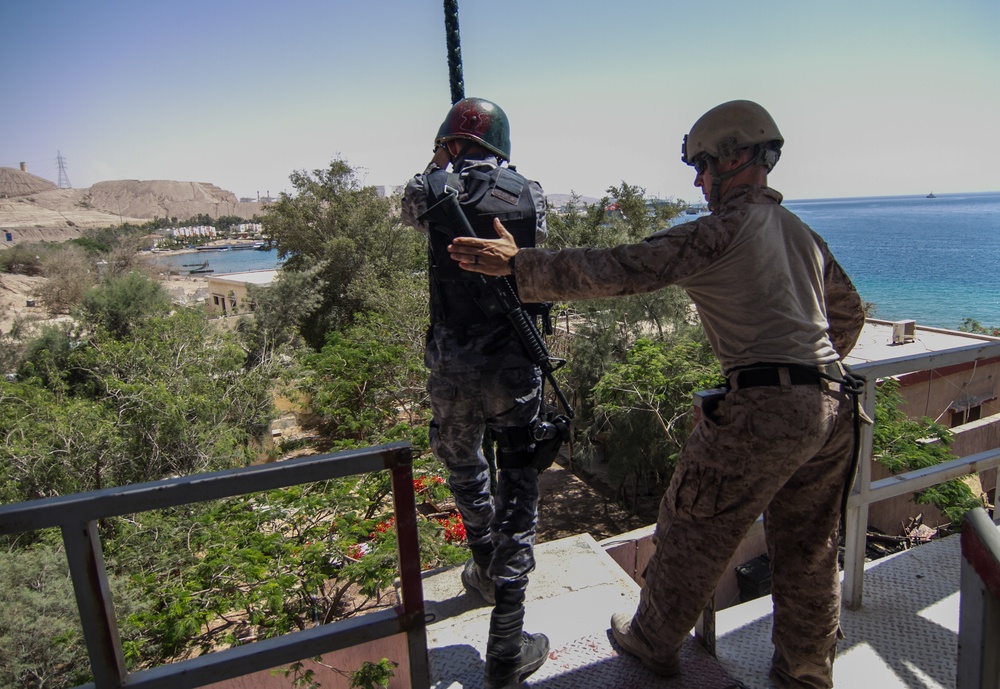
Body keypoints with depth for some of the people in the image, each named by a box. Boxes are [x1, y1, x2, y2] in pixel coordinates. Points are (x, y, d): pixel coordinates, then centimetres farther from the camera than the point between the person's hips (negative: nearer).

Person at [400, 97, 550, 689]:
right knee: (518, 492, 10)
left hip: (453, 370, 0)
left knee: (466, 473, 25)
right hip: (516, 370, 0)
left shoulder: (432, 189, -4)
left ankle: (485, 574, 48)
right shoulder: (530, 194, 1)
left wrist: (440, 166, 36)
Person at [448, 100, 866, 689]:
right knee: (809, 553, 20)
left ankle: (654, 641, 31)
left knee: (693, 530, 11)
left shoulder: (722, 230, -9)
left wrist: (519, 264, -15)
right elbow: (850, 310, 27)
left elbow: (621, 269, -17)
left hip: (766, 408, -8)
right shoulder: (803, 231, 17)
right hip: (833, 407, 9)